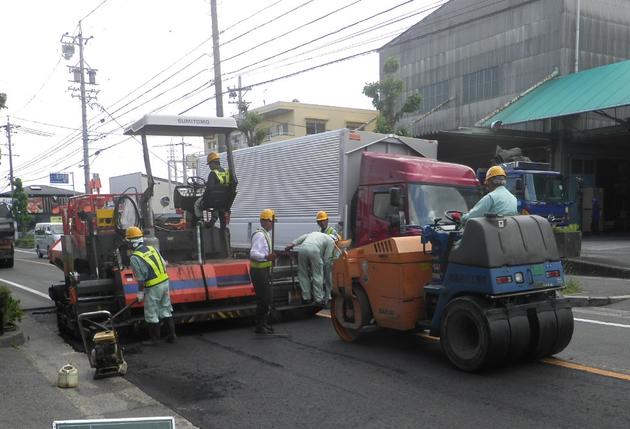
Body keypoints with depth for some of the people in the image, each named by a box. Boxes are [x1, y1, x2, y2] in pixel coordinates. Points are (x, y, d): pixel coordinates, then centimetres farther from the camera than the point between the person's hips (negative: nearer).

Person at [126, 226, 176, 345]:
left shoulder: (134, 258, -14)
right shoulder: (152, 248, 5)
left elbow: (141, 278, -13)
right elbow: (164, 265, 10)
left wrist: (140, 292, -1)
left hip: (153, 287, -7)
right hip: (165, 282, 7)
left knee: (152, 314, 8)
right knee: (166, 310, 17)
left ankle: (154, 339, 17)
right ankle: (172, 335, 21)